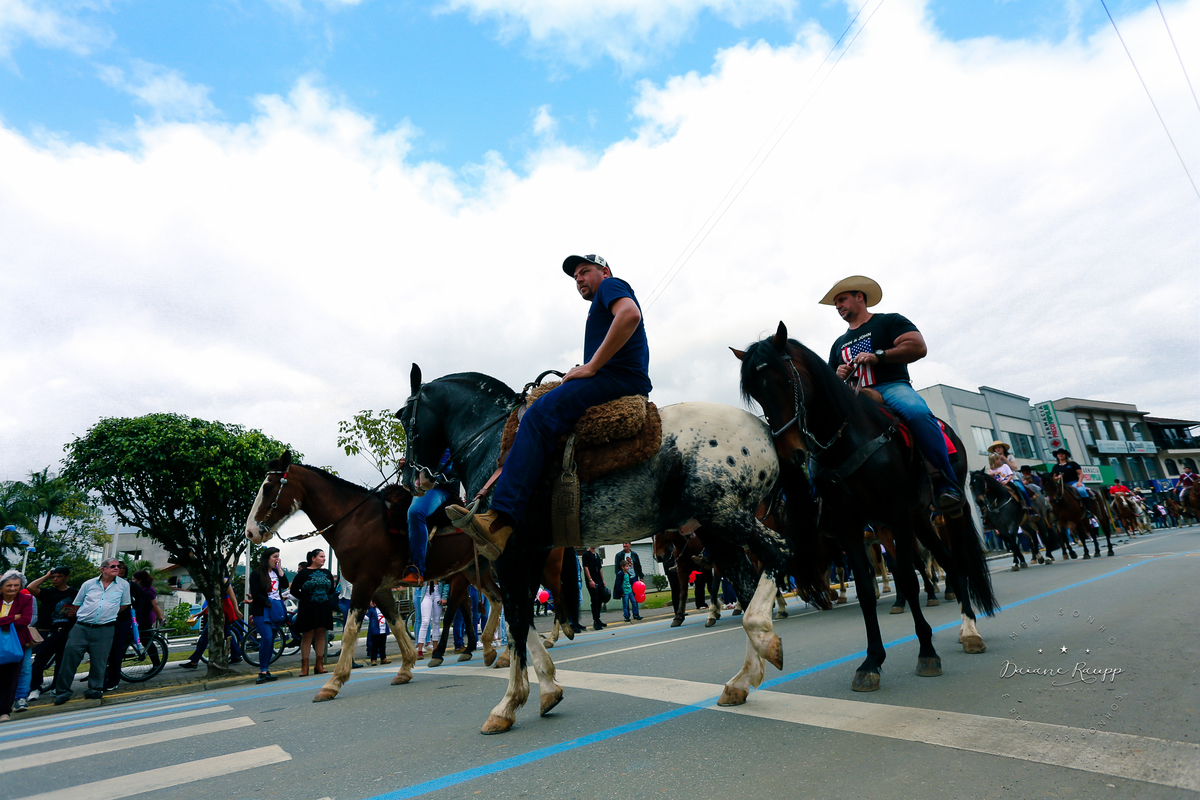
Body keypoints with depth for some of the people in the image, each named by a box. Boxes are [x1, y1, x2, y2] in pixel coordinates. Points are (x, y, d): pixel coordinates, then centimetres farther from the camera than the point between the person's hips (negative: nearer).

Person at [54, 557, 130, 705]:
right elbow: (77, 604, 16)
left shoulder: (124, 585, 4)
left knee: (99, 662, 3)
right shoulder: (89, 584, 6)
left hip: (104, 630, -1)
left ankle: (95, 689, 17)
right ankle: (63, 690, 13)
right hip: (81, 627, 1)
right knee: (70, 655, -2)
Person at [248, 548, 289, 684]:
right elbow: (255, 595, -7)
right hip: (262, 610, -5)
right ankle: (263, 672, -9)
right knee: (267, 638, -16)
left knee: (271, 640, 6)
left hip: (277, 610, 5)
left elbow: (285, 586, 0)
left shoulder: (277, 572, 14)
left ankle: (266, 671, 12)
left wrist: (279, 569, -2)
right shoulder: (256, 574, -2)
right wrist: (270, 603, -10)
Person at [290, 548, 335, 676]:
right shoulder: (304, 573, -2)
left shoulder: (327, 573, 13)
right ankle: (304, 666, 8)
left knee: (321, 635, 7)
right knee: (307, 636, 1)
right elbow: (293, 590, 1)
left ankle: (319, 664, 14)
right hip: (308, 609, -4)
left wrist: (330, 601, 7)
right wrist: (305, 599, -2)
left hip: (323, 609, 4)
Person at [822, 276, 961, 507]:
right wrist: (838, 376, 5)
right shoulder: (839, 344, 28)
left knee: (917, 411, -38)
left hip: (893, 387, -5)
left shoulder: (889, 321, 13)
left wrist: (878, 356, -13)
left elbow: (919, 347, -4)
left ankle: (946, 485, -32)